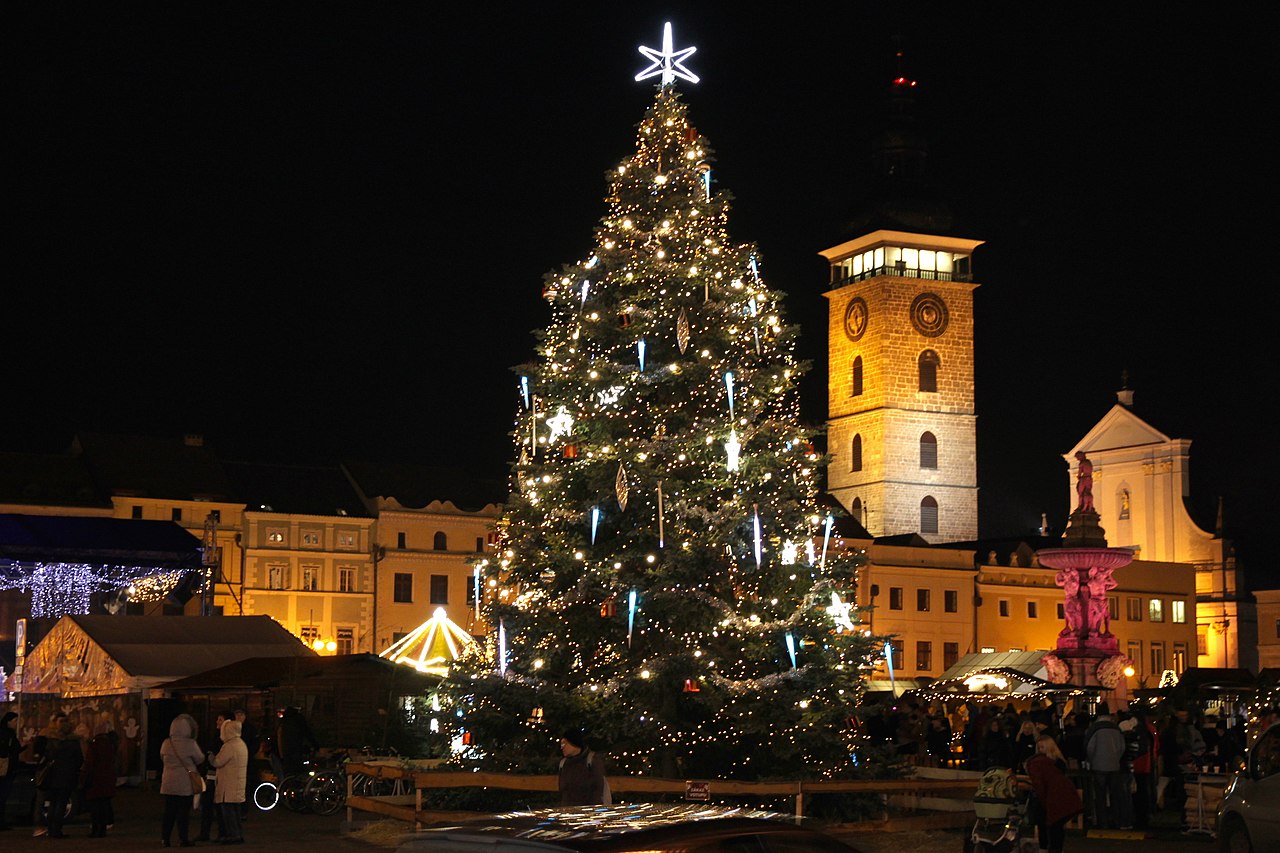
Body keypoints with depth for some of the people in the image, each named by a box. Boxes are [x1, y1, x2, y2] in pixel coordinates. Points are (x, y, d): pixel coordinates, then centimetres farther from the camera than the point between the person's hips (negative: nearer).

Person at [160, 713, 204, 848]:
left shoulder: (166, 743, -3)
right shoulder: (190, 744, -16)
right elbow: (200, 759, -3)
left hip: (169, 784, 4)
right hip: (185, 783, -4)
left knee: (169, 811, 11)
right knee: (184, 811, 3)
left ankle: (165, 838, 13)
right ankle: (183, 839, 5)